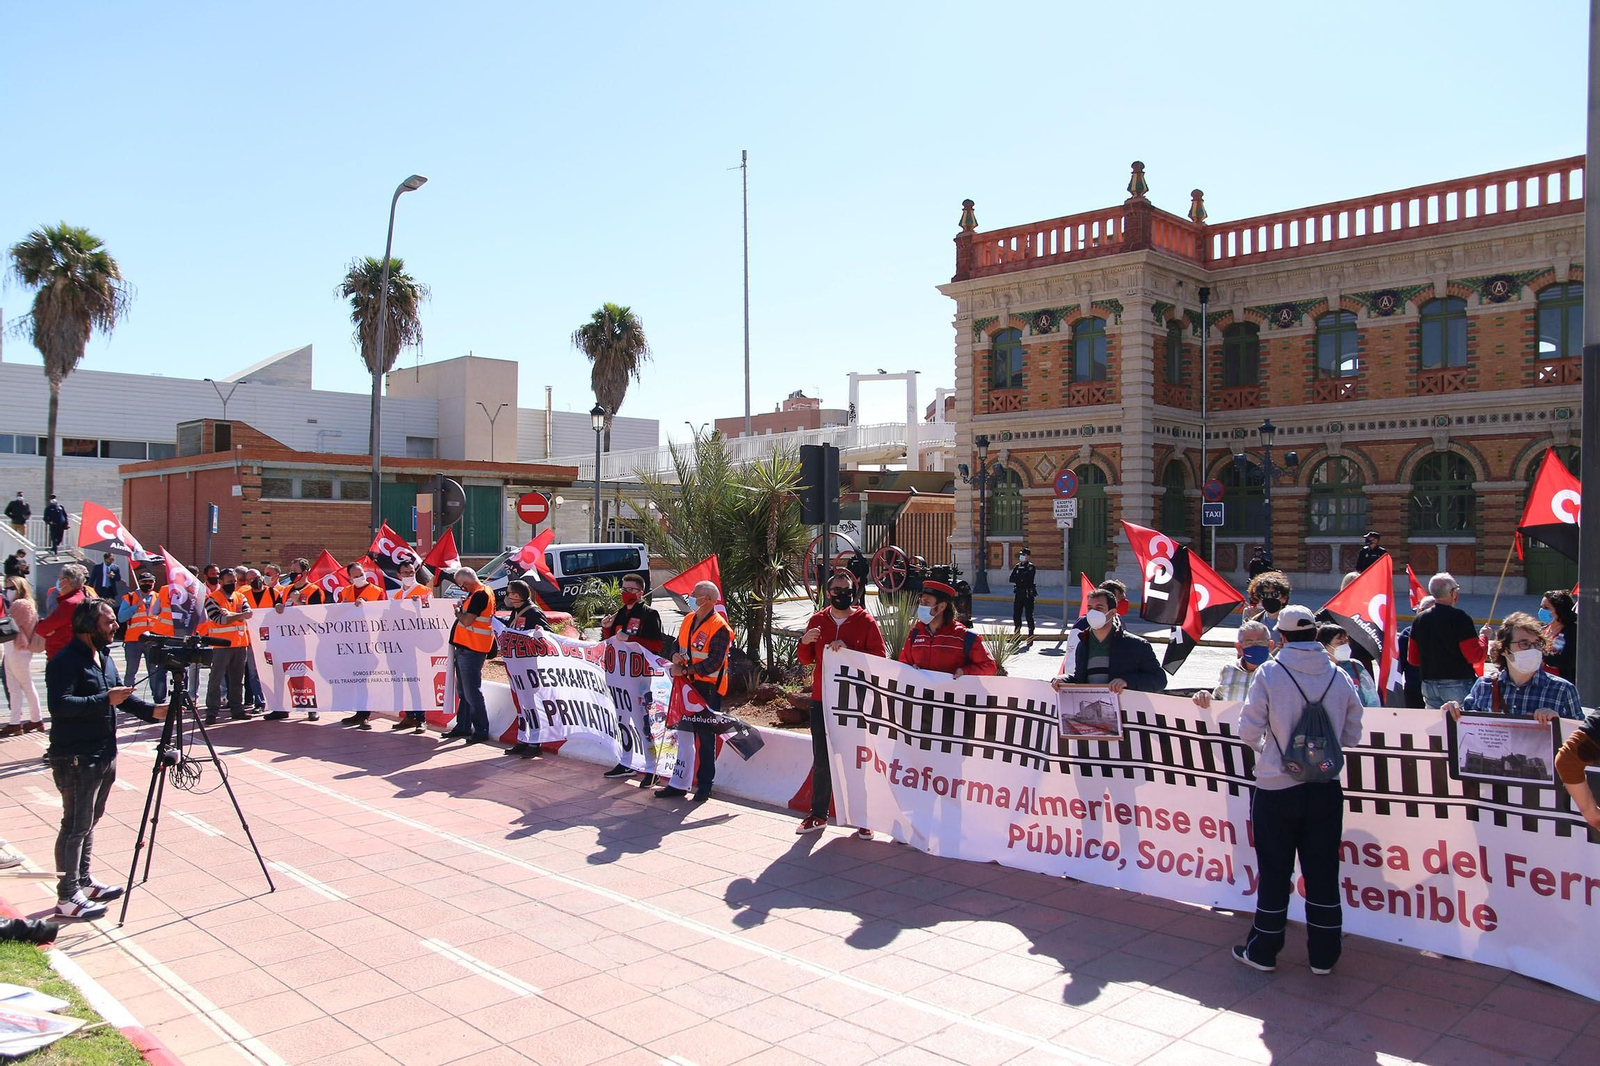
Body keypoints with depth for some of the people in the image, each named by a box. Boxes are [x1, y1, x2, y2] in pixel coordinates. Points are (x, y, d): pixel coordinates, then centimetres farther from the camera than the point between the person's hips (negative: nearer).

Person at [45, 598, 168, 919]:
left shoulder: (103, 657, 13)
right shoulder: (66, 661, -17)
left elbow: (120, 694, 17)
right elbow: (59, 705, -27)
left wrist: (151, 710, 4)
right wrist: (104, 699, -29)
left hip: (104, 755, 10)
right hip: (75, 758, -10)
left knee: (89, 821, 18)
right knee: (76, 826, -4)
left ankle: (83, 882, 30)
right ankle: (67, 897, 4)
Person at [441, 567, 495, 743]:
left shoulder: (480, 595, -17)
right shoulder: (482, 592, 15)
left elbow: (467, 620, -21)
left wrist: (457, 611, -6)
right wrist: (461, 609, 10)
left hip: (471, 649, -11)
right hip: (465, 647, 11)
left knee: (472, 692, -7)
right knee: (463, 691, 17)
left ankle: (481, 730, -1)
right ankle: (463, 726, 26)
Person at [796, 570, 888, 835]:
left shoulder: (866, 621, -1)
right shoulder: (818, 620, 8)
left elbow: (880, 657, -8)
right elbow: (806, 660, 10)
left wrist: (848, 651, -19)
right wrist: (804, 642, -11)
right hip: (822, 701, 3)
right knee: (821, 760, 8)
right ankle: (818, 815, 18)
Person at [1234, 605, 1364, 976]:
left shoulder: (1270, 673, -12)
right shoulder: (1339, 676, -2)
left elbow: (1249, 730, -11)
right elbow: (1352, 735, 5)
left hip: (1277, 788, -2)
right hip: (1326, 788, 2)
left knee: (1274, 871, 9)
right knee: (1322, 872, 12)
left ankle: (1263, 951, 20)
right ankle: (1324, 954, 21)